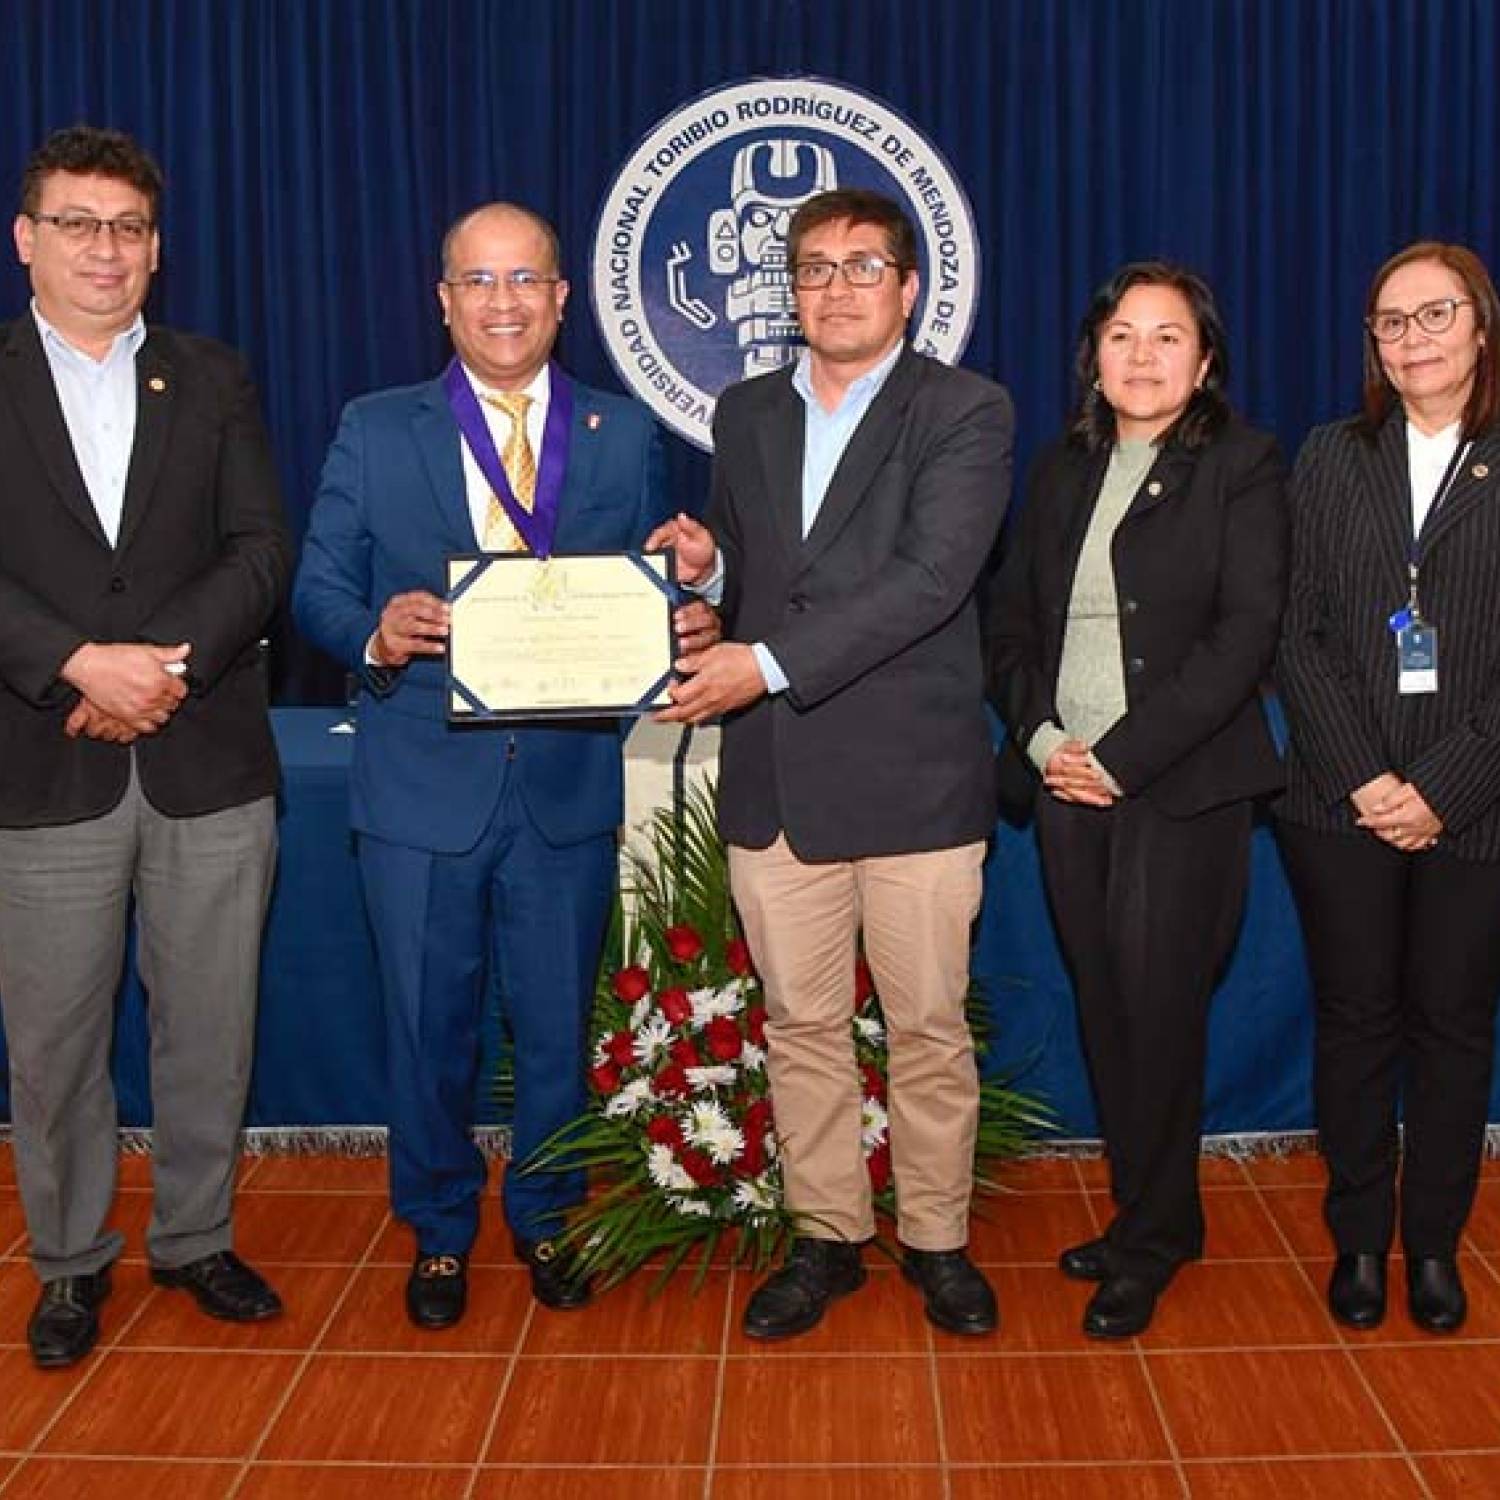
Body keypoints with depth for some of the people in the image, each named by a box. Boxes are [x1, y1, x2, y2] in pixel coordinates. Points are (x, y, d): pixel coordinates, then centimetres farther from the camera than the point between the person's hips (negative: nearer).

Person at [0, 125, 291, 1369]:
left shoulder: (213, 381, 11)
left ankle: (196, 1239, 29)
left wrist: (168, 661, -13)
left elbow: (262, 550, 1)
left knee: (211, 1030, 10)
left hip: (208, 764, 2)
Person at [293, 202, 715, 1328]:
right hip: (424, 784, -1)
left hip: (571, 785, 1)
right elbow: (318, 591, 0)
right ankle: (440, 1232, 32)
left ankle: (545, 1221, 35)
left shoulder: (625, 437, 6)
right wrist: (376, 634, -22)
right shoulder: (375, 433, 3)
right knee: (429, 1029, 11)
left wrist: (687, 622, -18)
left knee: (559, 1025, 13)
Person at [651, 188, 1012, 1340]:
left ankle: (936, 1238, 25)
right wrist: (705, 563, -4)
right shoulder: (745, 415, 14)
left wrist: (770, 662, -23)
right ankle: (826, 1237, 27)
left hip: (914, 778, -4)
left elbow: (931, 577, -17)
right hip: (774, 779, 4)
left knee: (929, 1028, 6)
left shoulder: (965, 413, -4)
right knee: (801, 1026, 12)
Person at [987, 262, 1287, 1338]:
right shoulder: (1063, 470, 13)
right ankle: (1157, 1216, 25)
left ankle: (1147, 1246, 16)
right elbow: (1011, 617, 13)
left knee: (1158, 1008, -2)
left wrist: (1121, 754, -15)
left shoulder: (1241, 468, -3)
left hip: (1181, 785, -5)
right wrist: (1039, 735, -4)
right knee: (1104, 1007, 9)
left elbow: (1246, 634, -11)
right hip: (1069, 779, 5)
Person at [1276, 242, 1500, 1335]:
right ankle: (1359, 1240, 22)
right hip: (1342, 804, 1)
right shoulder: (1331, 460, 7)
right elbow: (1299, 637, 1)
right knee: (1355, 1021, 8)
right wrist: (1362, 775, -9)